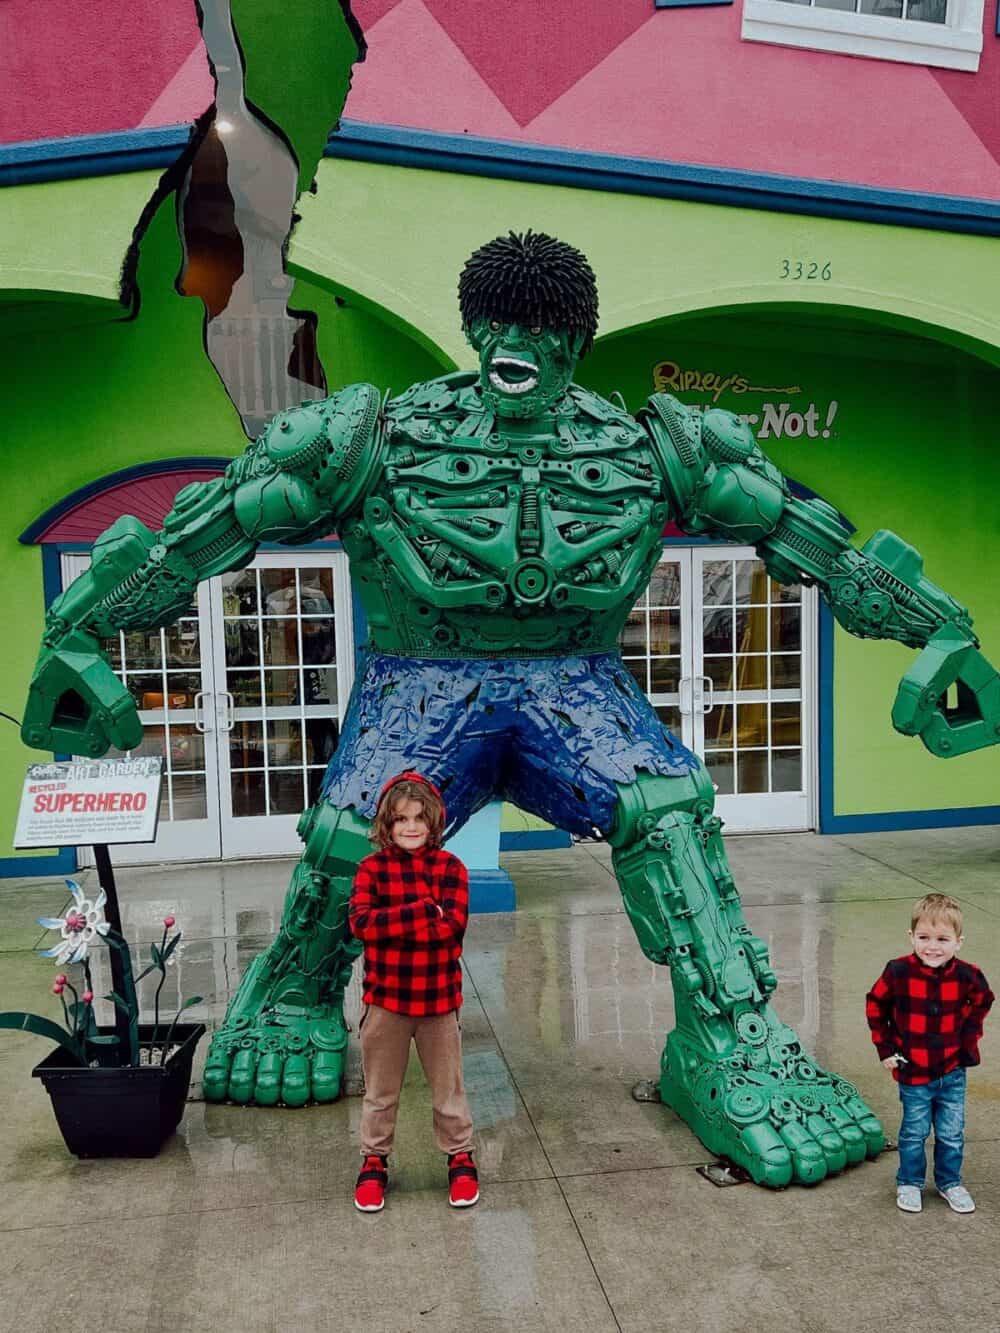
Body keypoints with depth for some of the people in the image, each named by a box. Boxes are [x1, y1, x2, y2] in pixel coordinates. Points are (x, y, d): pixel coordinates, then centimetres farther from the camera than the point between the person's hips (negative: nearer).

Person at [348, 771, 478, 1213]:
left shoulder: (449, 867, -6)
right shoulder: (371, 868, -5)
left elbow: (452, 925, -19)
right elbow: (360, 922, -19)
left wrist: (388, 924, -21)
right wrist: (424, 910, -25)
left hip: (438, 997, 0)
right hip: (385, 996, 0)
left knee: (447, 1085, 15)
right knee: (380, 1088, 15)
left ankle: (461, 1158, 33)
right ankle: (374, 1162, 33)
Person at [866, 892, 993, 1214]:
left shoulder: (967, 976, -13)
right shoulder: (898, 972, -18)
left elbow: (982, 1002, 12)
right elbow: (875, 1006, -1)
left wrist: (969, 1036, 6)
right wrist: (885, 1048, -1)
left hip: (952, 1073, 2)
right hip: (912, 1072, -2)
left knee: (952, 1135, 14)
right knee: (914, 1133, 11)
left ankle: (949, 1182, 37)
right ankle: (909, 1183, 32)